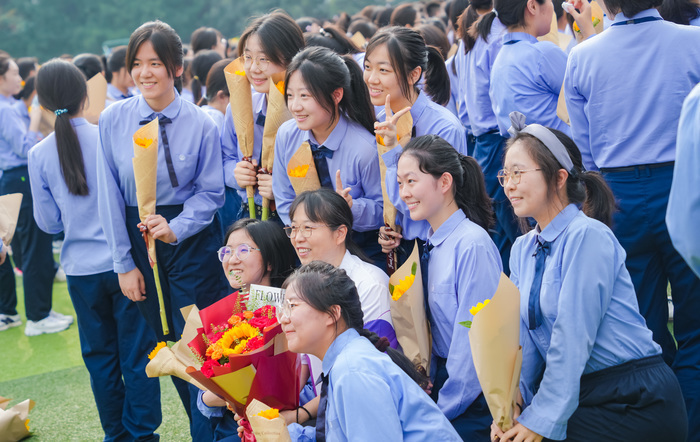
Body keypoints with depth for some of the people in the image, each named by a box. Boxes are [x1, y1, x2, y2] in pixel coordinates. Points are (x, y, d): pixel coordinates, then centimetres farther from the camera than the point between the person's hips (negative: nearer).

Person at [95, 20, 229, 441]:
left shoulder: (202, 124, -9)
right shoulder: (113, 120, -4)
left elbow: (210, 192, -4)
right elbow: (110, 196, -1)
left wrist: (176, 229, -21)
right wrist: (124, 263, -2)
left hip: (192, 243, -3)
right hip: (137, 240, 3)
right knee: (168, 344, 13)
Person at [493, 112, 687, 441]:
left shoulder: (588, 236, -15)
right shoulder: (523, 249, 10)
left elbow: (573, 338, -19)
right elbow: (526, 337, 4)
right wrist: (513, 402, -12)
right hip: (580, 396, 6)